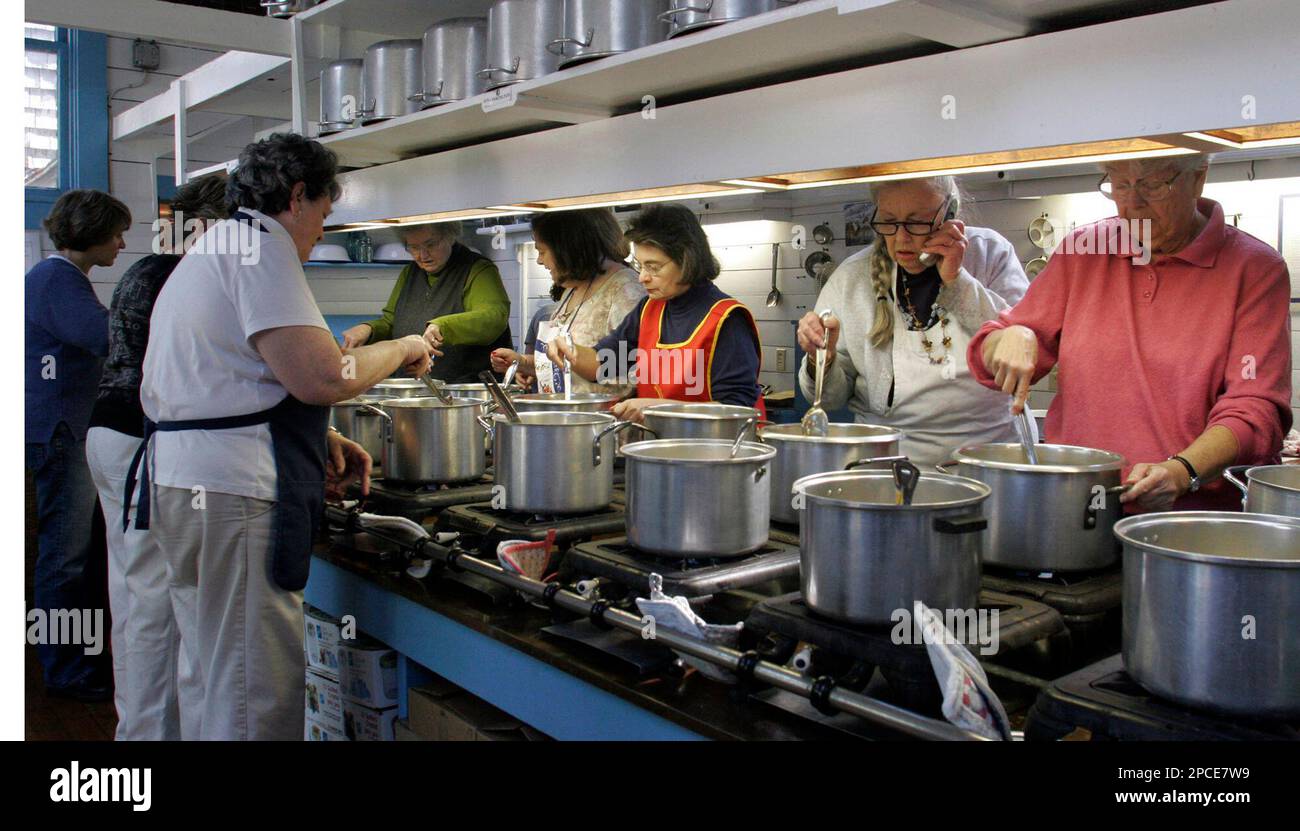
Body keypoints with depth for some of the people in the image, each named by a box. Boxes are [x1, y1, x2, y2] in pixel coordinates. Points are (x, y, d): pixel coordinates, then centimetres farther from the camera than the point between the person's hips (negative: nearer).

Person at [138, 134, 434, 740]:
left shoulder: (209, 250, 23)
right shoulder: (260, 242, -10)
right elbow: (322, 377, -22)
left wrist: (322, 442, 17)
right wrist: (401, 349, -3)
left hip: (179, 482, 11)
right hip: (232, 493, -11)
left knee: (215, 682, 20)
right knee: (258, 703, -5)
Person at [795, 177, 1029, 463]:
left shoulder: (991, 253, 4)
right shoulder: (850, 277, 3)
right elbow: (832, 398, 7)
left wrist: (957, 281, -11)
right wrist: (821, 361, -15)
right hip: (886, 459, 2)